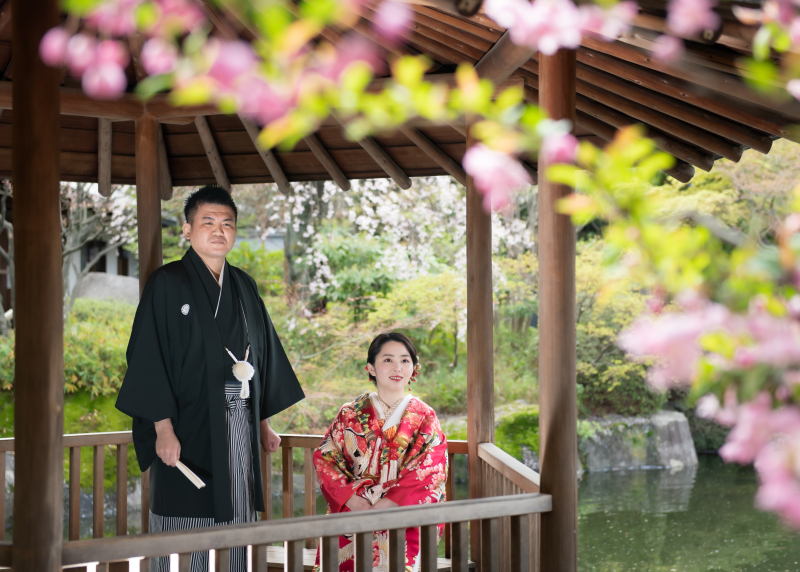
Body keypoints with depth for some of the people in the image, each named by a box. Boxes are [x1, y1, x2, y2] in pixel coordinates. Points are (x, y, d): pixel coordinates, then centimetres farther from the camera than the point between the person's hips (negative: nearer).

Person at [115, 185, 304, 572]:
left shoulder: (243, 287, 12)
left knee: (236, 523, 7)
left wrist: (264, 422, 13)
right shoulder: (167, 283, -5)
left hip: (239, 428, 5)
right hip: (188, 427, -5)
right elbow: (148, 355, -11)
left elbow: (261, 350, 17)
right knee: (186, 532, -2)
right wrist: (163, 428, -18)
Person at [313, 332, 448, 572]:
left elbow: (431, 472, -2)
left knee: (391, 552, -31)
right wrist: (352, 499, -11)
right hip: (351, 511, 1)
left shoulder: (424, 417, 9)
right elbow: (325, 458, 5)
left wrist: (390, 503, -15)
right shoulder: (351, 414, 11)